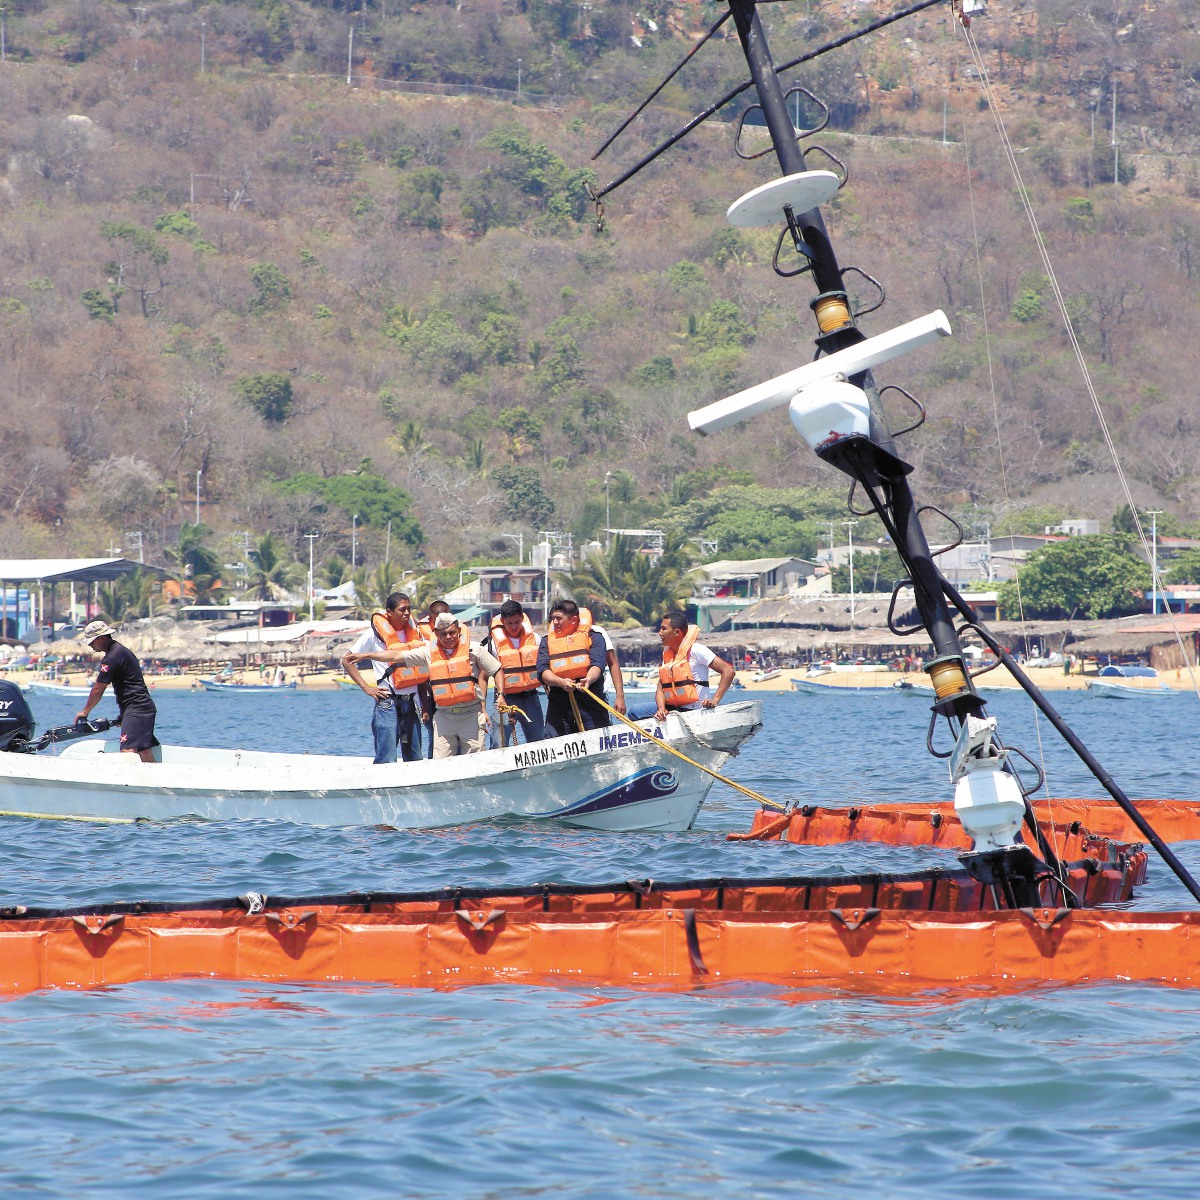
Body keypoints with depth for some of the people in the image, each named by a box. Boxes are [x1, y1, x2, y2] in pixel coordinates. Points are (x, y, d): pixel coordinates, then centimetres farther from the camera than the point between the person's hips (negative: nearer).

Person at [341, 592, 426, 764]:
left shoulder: (414, 632, 11)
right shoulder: (375, 633, -4)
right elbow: (346, 660, 1)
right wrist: (366, 687, -5)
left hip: (411, 702, 6)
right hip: (388, 701, -6)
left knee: (415, 760, 7)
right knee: (387, 760, -11)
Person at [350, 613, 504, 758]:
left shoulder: (472, 649, 1)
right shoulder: (429, 652, 5)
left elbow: (497, 670, 8)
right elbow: (397, 656, 6)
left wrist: (500, 695, -4)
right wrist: (365, 656, 4)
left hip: (471, 715, -2)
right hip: (443, 716, 2)